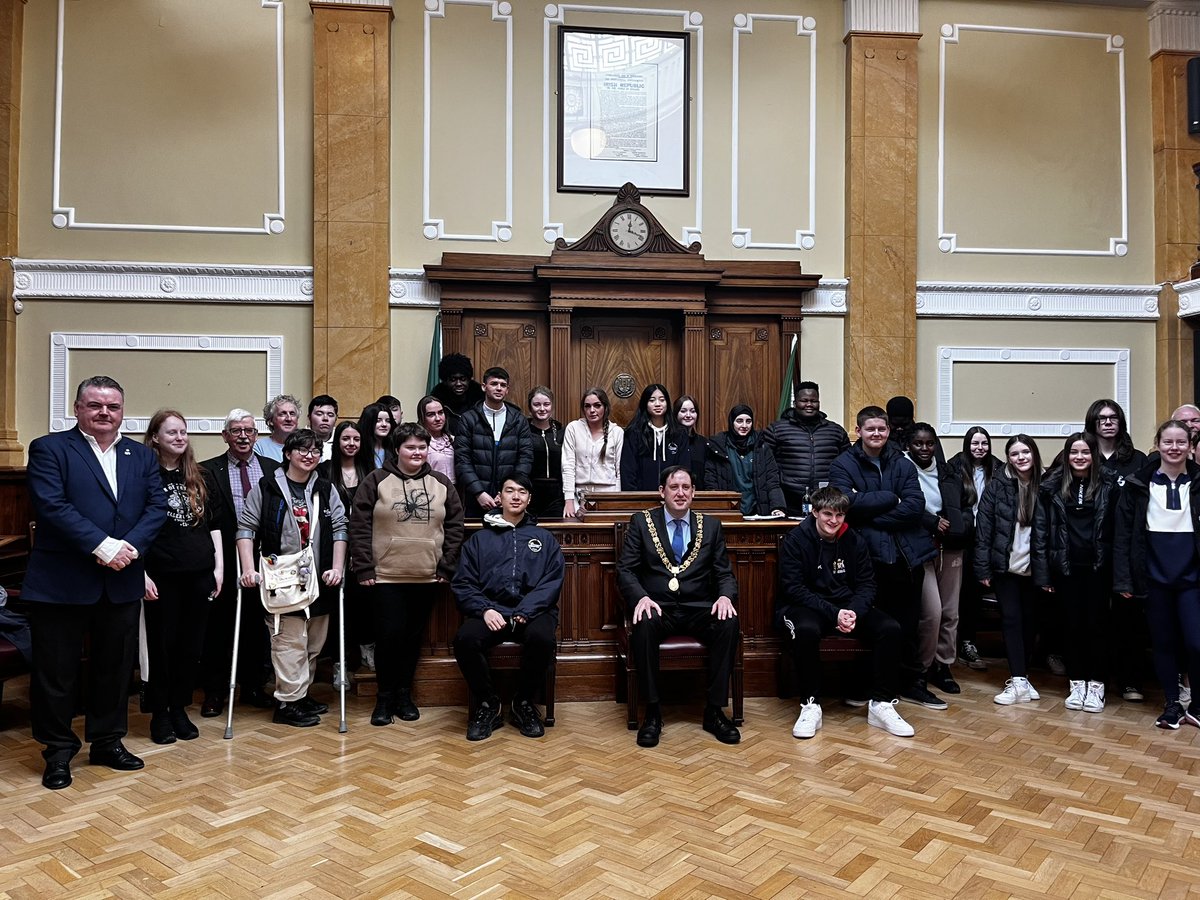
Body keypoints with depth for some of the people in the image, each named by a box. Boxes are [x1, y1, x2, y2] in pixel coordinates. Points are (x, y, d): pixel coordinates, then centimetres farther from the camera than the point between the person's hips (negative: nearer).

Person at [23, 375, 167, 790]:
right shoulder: (50, 449, -3)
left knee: (115, 667, 14)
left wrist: (130, 545, -15)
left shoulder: (142, 456, 10)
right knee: (57, 671, 8)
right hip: (62, 582, -4)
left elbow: (157, 506, 2)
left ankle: (108, 741, 31)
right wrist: (102, 546, -22)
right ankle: (58, 751, 25)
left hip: (122, 582, 4)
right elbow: (51, 505, -15)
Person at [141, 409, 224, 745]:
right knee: (161, 644, 4)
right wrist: (141, 573, -11)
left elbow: (213, 525, 13)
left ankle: (179, 709, 23)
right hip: (162, 576, -4)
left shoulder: (198, 478, 11)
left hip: (199, 574, 4)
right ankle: (159, 714, 18)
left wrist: (218, 567, 7)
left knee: (191, 644, 9)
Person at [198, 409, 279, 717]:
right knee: (219, 626, 6)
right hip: (225, 561, -2)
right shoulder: (208, 470, 0)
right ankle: (214, 692, 19)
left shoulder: (273, 469, 7)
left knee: (257, 624, 11)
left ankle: (253, 686, 25)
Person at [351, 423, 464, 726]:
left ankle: (404, 695, 25)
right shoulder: (376, 481, -2)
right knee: (389, 637, -3)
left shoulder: (441, 484, 7)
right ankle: (385, 697, 15)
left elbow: (455, 527, 6)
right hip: (385, 576, -3)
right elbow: (359, 526, -5)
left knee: (413, 637, 10)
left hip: (427, 577, 3)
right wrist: (364, 568, -11)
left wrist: (447, 567, 0)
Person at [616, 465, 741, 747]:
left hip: (699, 608, 2)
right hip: (657, 607, -2)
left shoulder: (711, 526, 13)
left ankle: (714, 710, -15)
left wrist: (725, 596, -14)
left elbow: (725, 573, 10)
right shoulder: (641, 522, 7)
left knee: (729, 623, -29)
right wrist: (641, 597, -21)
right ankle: (652, 711, -20)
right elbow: (625, 569, 0)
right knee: (645, 624, -35)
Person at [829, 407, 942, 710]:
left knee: (908, 623, 10)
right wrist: (891, 498, -10)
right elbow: (847, 503, -17)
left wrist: (872, 516, -12)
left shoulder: (903, 465, 10)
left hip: (907, 553, 3)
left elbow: (916, 507, -4)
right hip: (868, 554, -3)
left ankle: (912, 682, 25)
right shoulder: (843, 465, 1)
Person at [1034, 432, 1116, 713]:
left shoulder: (1108, 485, -1)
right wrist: (1043, 573, -4)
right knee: (1073, 624, 8)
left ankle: (1095, 685, 17)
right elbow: (1041, 530, -1)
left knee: (1096, 624, 5)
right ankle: (1076, 683, 19)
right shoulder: (1052, 486, 0)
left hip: (1097, 566, -1)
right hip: (1066, 567, 1)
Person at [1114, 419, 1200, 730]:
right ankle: (1172, 704, 24)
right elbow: (1123, 533, -1)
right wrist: (1123, 579, -6)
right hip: (1155, 577, 0)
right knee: (1163, 642, 9)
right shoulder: (1139, 484, -1)